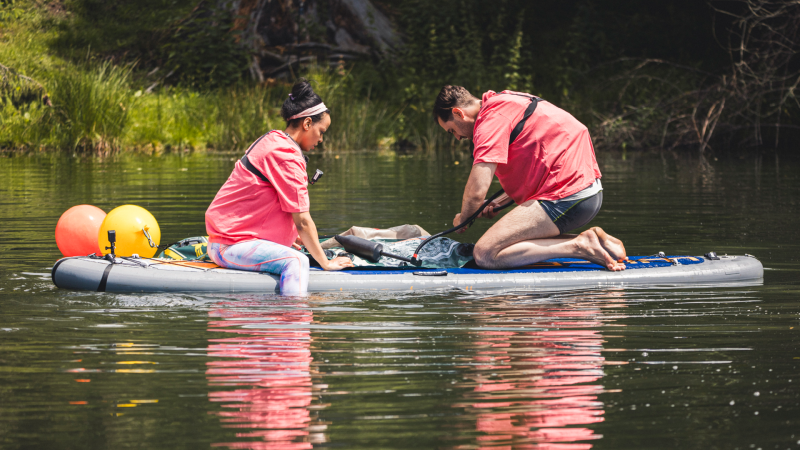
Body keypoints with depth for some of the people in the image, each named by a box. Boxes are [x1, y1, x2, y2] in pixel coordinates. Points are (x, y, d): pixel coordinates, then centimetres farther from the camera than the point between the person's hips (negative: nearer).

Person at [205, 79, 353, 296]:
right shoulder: (287, 155, -15)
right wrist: (326, 263, -8)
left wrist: (287, 236, 24)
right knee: (296, 261, -25)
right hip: (230, 245, -11)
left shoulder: (271, 140, 16)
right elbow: (302, 221, -15)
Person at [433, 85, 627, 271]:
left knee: (485, 254, -14)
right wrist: (499, 202, 22)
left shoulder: (491, 118, -11)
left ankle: (578, 246, -14)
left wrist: (462, 218, 5)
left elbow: (477, 191, -16)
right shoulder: (506, 102, 22)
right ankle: (598, 242, 11)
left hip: (567, 198, -10)